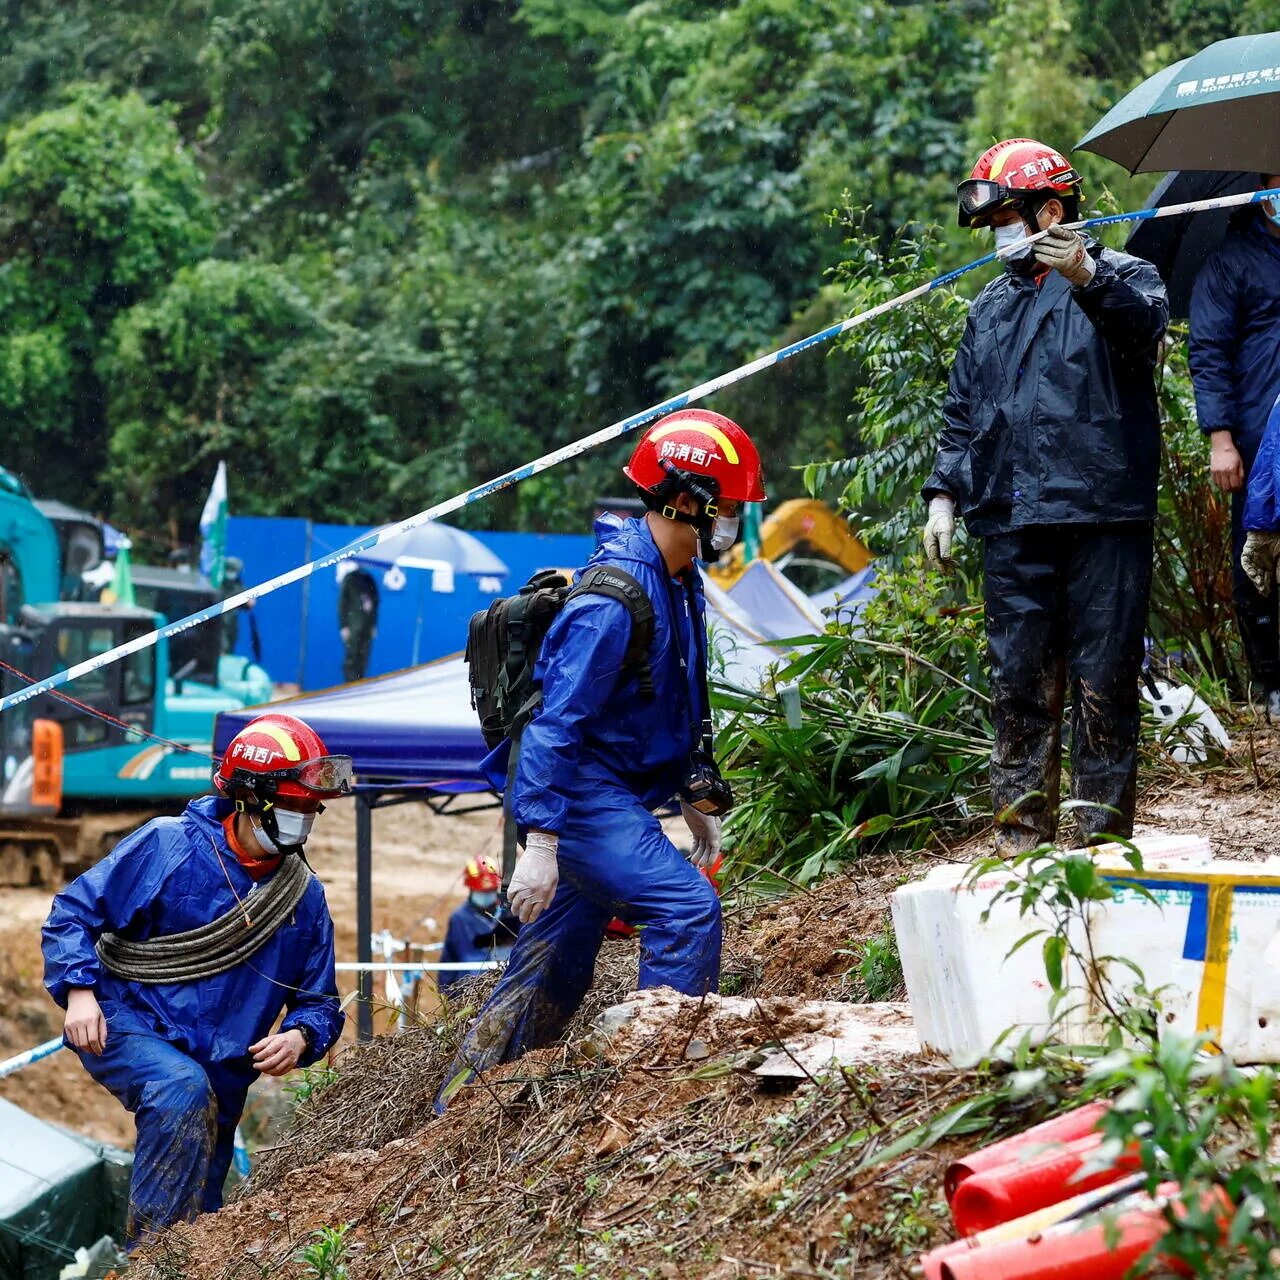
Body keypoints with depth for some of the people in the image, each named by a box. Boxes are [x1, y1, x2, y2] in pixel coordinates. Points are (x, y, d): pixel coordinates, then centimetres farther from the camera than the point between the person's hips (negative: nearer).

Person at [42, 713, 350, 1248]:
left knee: (200, 1208, 10)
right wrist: (79, 990, -20)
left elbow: (318, 1001, 9)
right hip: (128, 1027, -5)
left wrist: (301, 1037, -14)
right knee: (183, 1088, -37)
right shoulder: (168, 846, -10)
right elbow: (74, 912, -6)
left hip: (221, 1070, 5)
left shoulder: (304, 897, 2)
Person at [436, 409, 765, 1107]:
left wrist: (694, 801, 23)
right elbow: (556, 722, -25)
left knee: (552, 976, 13)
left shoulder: (680, 584, 9)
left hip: (617, 799, 10)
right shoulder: (613, 600, -22)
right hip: (581, 797, -10)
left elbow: (682, 709, 21)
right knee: (687, 909, -21)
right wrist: (538, 842, -28)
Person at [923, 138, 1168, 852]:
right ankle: (1022, 835, 11)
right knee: (1020, 685, 6)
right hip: (1013, 527, 5)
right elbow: (962, 414, 25)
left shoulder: (1122, 278, 4)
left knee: (1103, 685, -3)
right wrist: (944, 495, 14)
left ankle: (1103, 840, 2)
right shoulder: (990, 309, 22)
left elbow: (1146, 325, -20)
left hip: (1104, 520, -5)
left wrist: (1088, 277, -38)